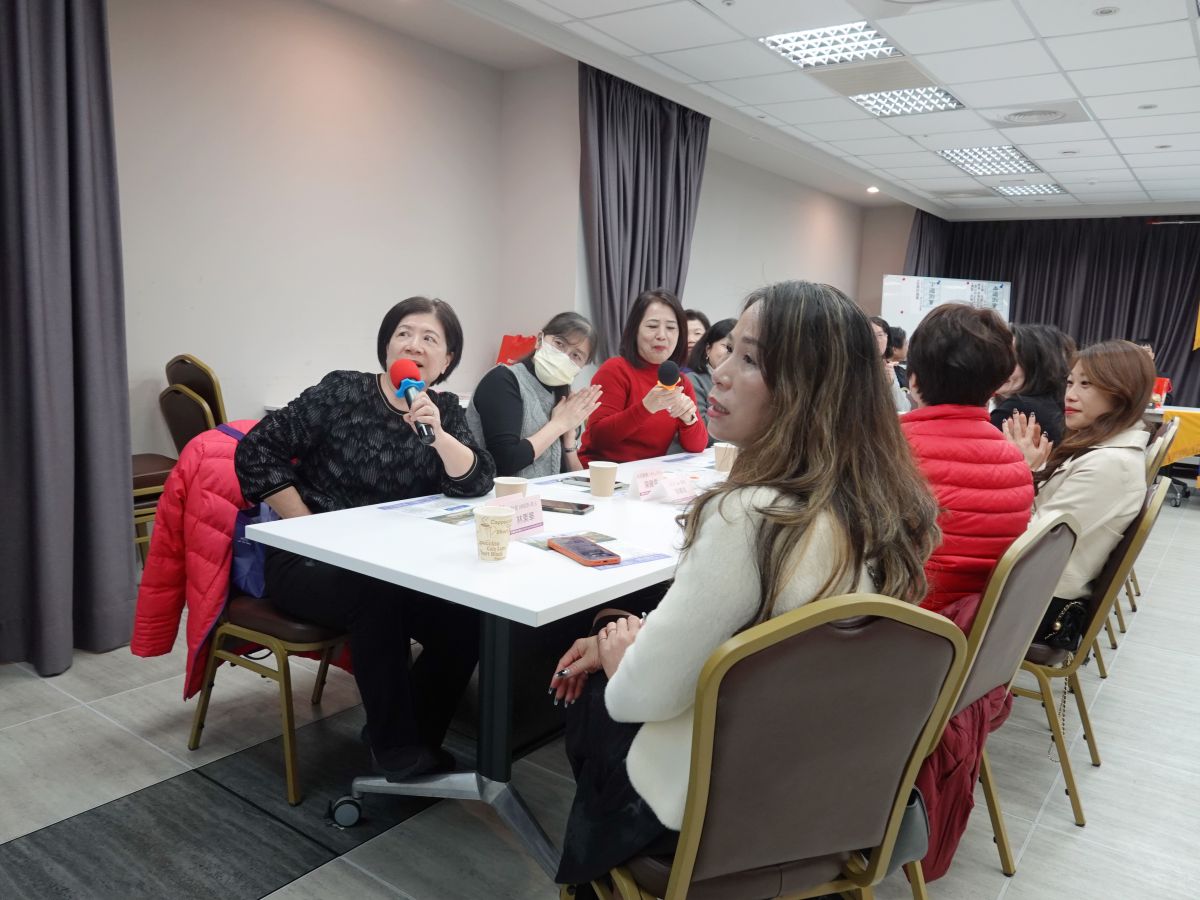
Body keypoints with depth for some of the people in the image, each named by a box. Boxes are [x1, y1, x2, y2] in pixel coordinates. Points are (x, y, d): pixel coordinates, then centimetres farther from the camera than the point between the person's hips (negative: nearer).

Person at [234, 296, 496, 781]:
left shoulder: (445, 411, 3)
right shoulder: (342, 391, -9)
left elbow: (477, 484, -11)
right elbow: (257, 452, -10)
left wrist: (437, 434, -28)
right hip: (311, 560, -4)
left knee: (466, 618, -16)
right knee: (377, 598, -32)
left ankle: (417, 735, 7)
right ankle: (396, 750, -15)